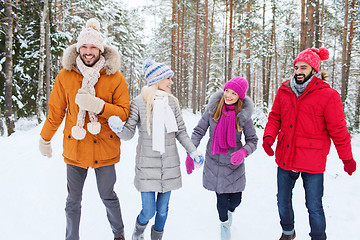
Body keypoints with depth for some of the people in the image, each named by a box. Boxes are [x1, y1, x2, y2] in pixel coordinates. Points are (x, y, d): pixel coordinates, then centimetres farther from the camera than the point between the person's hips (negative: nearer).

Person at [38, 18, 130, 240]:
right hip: (75, 148, 2)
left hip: (104, 148, -1)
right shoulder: (65, 76, -1)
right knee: (73, 201, 13)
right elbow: (56, 112, 9)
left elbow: (124, 113, -7)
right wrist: (45, 139, 18)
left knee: (108, 196, 13)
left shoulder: (115, 78, -6)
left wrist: (99, 106, -23)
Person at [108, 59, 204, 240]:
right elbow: (129, 133, -6)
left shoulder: (172, 102, 2)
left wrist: (192, 151, -5)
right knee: (149, 211, 1)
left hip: (170, 164, 3)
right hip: (147, 165, -3)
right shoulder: (138, 103, -7)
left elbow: (181, 132, 7)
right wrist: (119, 129, -27)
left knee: (163, 209, 12)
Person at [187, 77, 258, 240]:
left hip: (234, 163, 0)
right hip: (214, 161, 0)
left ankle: (230, 211, 47)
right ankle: (224, 223, 39)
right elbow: (199, 131, -2)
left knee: (235, 199, 6)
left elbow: (252, 140, -3)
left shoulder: (243, 115, -8)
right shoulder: (213, 109, -7)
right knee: (222, 198, 4)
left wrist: (243, 151, -25)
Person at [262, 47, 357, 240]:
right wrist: (269, 136, -9)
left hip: (312, 162, -4)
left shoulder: (328, 95, -10)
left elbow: (338, 130, -5)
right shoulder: (284, 91, 2)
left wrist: (347, 158, 4)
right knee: (283, 202, 20)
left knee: (314, 208, 8)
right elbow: (274, 117, 9)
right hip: (285, 158, 4)